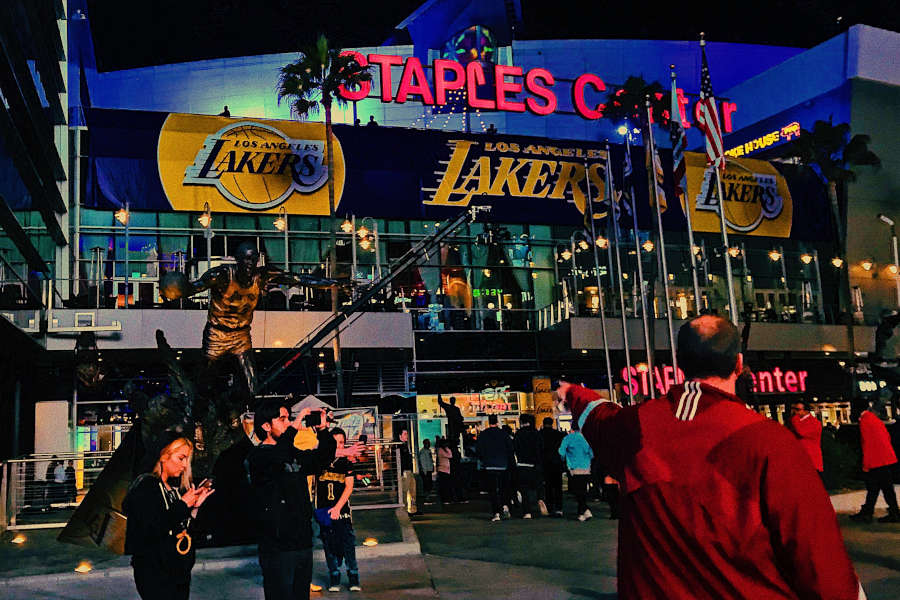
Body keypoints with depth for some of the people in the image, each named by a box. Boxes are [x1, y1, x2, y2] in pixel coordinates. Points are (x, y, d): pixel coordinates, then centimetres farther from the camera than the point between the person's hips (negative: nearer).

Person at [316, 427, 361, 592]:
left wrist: (338, 507, -10)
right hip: (323, 510, 0)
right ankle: (334, 580, 16)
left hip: (342, 509, 0)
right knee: (329, 546, 5)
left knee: (348, 544, -4)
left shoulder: (346, 463, 4)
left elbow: (349, 487, -1)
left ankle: (353, 580, 5)